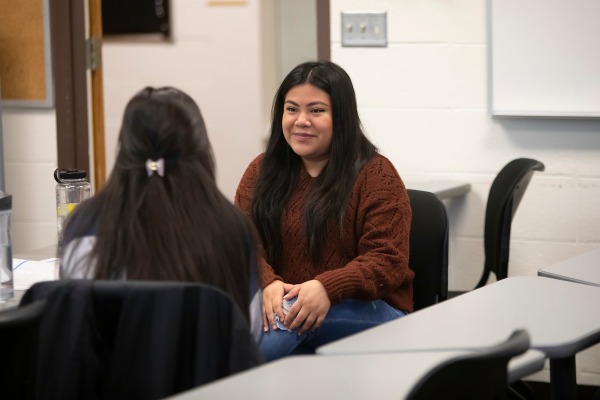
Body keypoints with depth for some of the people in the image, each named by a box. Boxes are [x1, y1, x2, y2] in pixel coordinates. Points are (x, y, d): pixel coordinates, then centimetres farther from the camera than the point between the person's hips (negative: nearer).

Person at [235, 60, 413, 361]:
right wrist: (267, 283, -22)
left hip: (369, 312, -3)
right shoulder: (262, 172, 13)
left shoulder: (375, 175, 1)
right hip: (282, 304, 3)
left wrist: (327, 288, -27)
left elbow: (387, 261, -8)